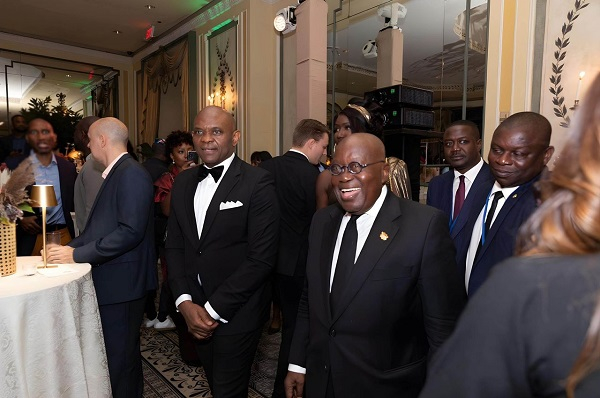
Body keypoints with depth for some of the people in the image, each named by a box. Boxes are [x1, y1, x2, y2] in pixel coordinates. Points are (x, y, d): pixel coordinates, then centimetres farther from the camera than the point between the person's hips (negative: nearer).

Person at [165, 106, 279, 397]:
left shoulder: (258, 183, -14)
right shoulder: (183, 182, 5)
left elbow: (261, 259, -17)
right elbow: (174, 246, 6)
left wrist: (215, 309, -15)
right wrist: (185, 302, -6)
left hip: (237, 313, -5)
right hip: (193, 311, 5)